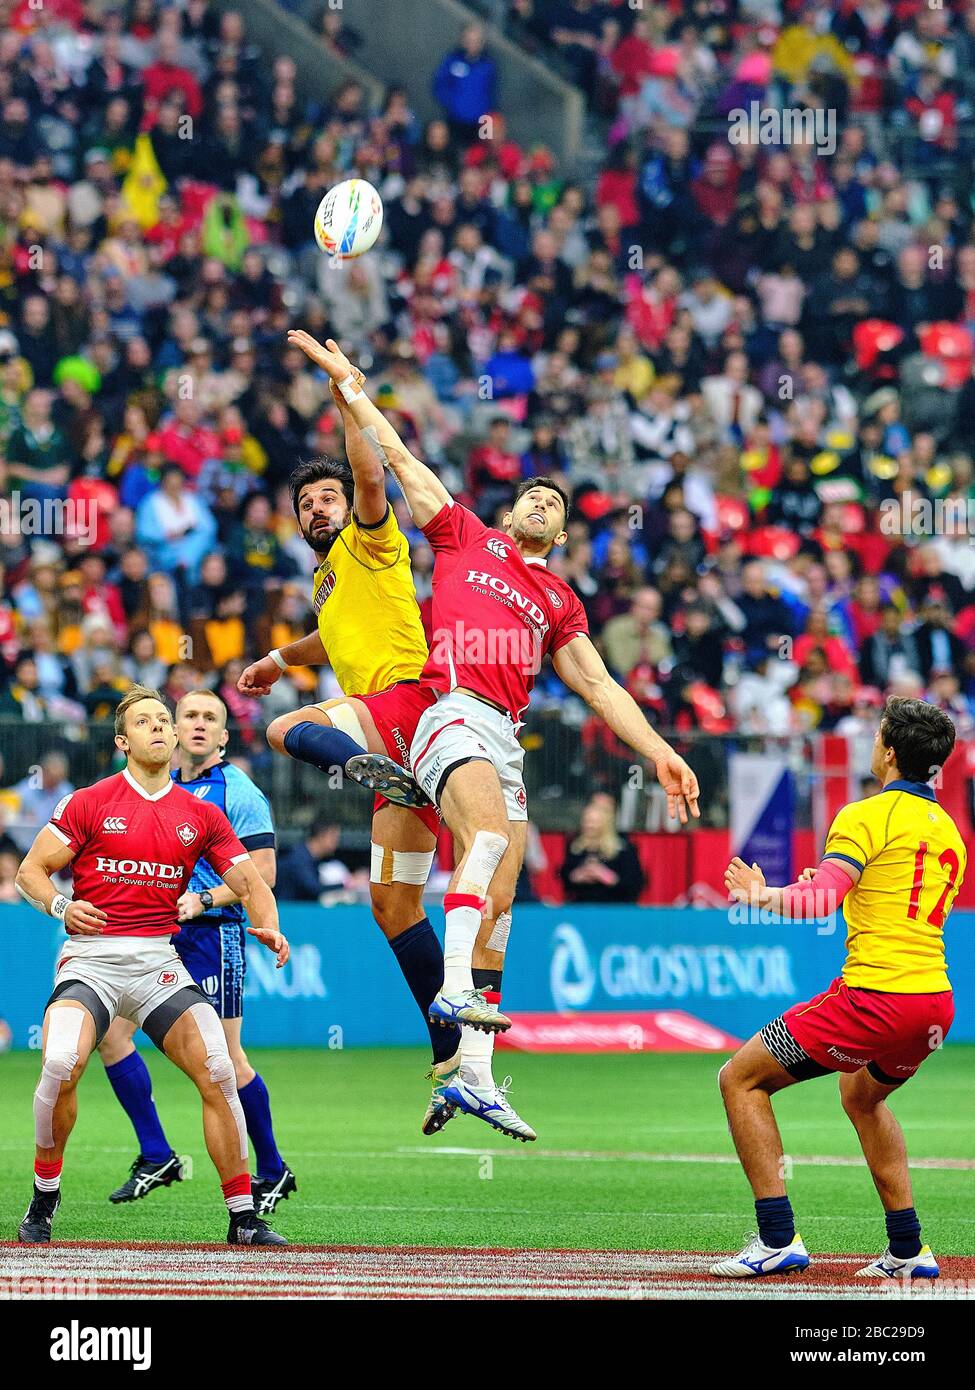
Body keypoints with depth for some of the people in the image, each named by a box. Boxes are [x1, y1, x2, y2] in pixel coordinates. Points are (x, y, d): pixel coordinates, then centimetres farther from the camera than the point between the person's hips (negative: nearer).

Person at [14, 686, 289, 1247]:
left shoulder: (202, 816, 11)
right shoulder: (89, 803, 3)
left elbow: (252, 885, 13)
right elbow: (31, 872, 6)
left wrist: (268, 927, -8)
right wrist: (61, 906, -15)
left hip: (159, 962, 3)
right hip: (91, 956, -3)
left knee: (219, 1074, -13)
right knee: (62, 1064, -28)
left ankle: (244, 1220, -2)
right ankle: (44, 1199, -6)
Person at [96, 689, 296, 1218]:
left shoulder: (237, 792, -6)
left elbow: (262, 872, -11)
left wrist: (202, 899, -21)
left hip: (210, 934, -7)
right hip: (154, 935, 7)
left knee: (225, 1060, -5)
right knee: (109, 1031, -5)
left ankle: (273, 1172, 11)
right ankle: (156, 1157, 3)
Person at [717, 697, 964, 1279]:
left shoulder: (868, 816, -6)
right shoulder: (949, 832, 17)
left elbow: (822, 898, -18)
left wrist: (764, 897, -3)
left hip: (876, 994, -8)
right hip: (937, 1000, 8)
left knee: (742, 1079, 5)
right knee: (862, 1095, 36)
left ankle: (779, 1238, -4)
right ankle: (908, 1250, 28)